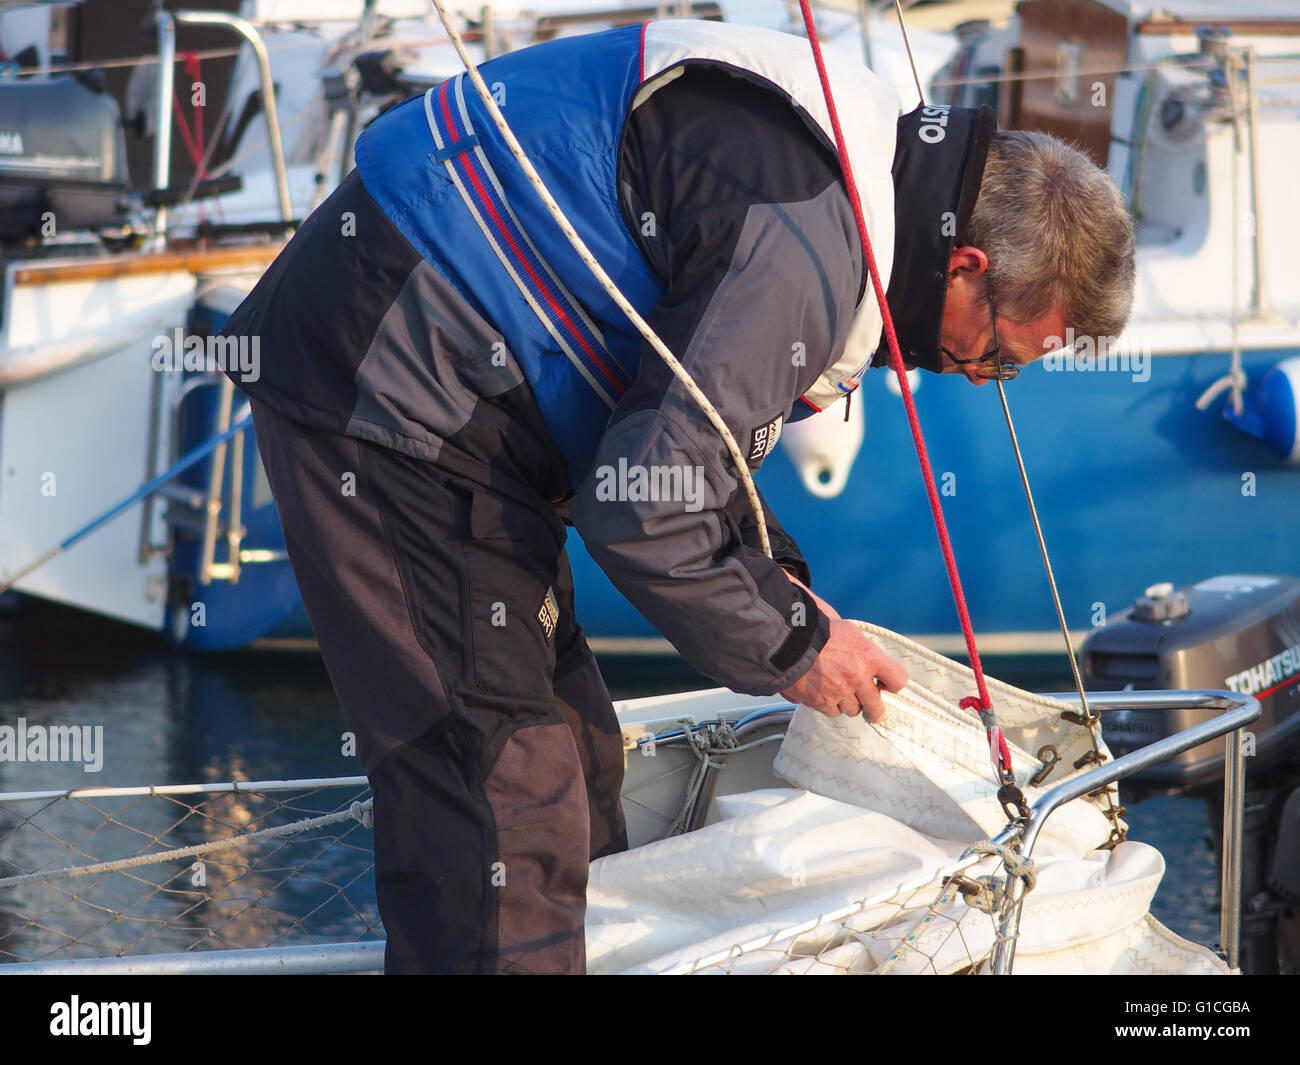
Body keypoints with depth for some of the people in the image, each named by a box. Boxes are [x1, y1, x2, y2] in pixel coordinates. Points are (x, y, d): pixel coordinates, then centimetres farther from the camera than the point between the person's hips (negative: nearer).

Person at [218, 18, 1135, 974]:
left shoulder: (854, 157, 10)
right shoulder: (800, 247, -24)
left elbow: (673, 429, 21)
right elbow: (645, 506, -23)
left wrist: (777, 580, 11)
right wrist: (787, 646, -9)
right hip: (387, 383, -11)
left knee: (569, 745, 15)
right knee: (502, 787, -14)